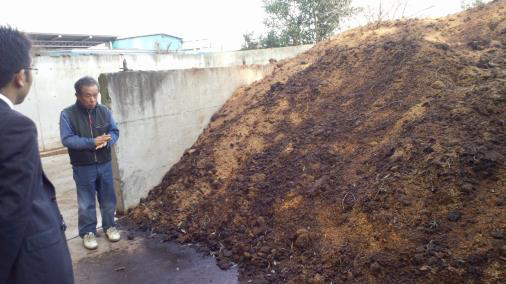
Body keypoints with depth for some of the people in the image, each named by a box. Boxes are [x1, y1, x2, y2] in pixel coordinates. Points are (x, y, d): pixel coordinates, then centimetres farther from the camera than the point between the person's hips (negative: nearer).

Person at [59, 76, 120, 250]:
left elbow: (114, 131, 3)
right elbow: (67, 139, -16)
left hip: (105, 165, 3)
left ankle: (109, 226, 32)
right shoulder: (68, 114, -11)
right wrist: (92, 142, -25)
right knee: (86, 203, 8)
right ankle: (88, 232, 24)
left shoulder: (104, 111, 0)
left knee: (108, 199, 14)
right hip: (83, 168, -3)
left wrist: (107, 141, -19)